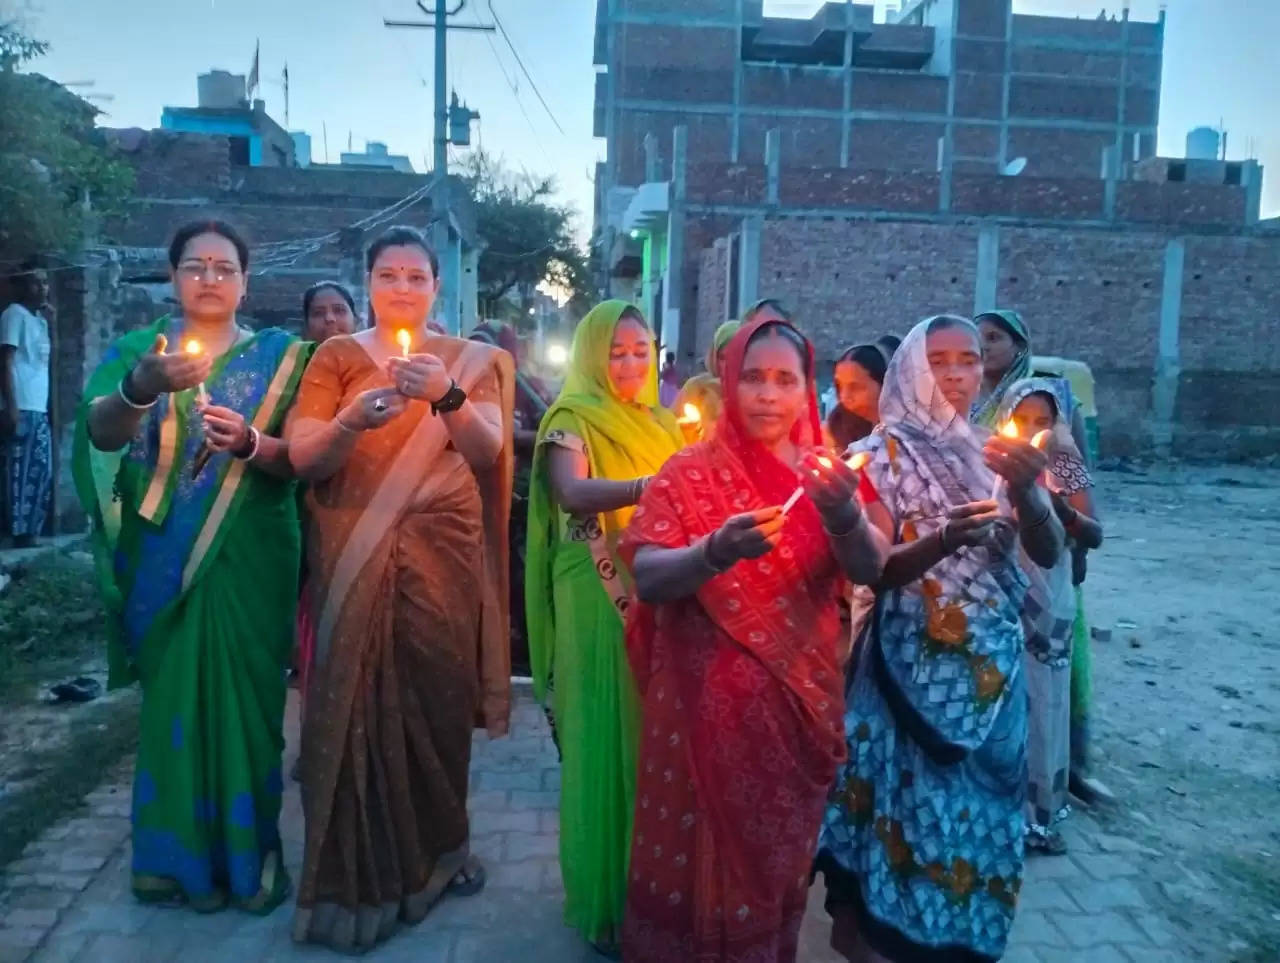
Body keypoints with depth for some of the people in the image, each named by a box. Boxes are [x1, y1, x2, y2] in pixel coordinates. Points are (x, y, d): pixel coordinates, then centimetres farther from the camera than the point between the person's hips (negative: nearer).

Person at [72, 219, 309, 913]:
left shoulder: (277, 355, 5)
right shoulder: (137, 349, 6)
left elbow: (300, 459, -1)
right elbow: (100, 432, -11)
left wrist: (249, 443, -22)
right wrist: (143, 387, -32)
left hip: (249, 558, -1)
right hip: (162, 557, 1)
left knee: (243, 697, 2)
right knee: (171, 696, 4)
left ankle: (247, 853, 16)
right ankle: (176, 852, 20)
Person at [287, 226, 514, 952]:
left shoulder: (471, 361, 7)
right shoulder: (337, 357, 4)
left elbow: (488, 450, -8)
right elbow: (302, 458, -4)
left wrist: (447, 396, -25)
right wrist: (353, 420, -23)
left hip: (444, 556, 1)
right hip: (356, 559, 0)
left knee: (439, 696, 4)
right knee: (361, 700, -1)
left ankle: (438, 846, 27)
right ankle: (365, 872, 16)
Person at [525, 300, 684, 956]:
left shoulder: (662, 424, 15)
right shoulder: (573, 420, -4)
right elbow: (571, 493, -24)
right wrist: (649, 487, -37)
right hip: (600, 605, -5)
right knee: (607, 740, 0)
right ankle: (606, 897, 15)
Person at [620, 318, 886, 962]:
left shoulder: (824, 473, 4)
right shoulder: (691, 472, -5)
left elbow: (871, 570, -8)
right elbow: (646, 577, -15)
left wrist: (843, 516, -29)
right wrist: (715, 553, -35)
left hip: (802, 703, 3)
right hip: (706, 705, -3)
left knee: (779, 860, 16)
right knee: (701, 859, 6)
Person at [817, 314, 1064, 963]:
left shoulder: (997, 450, 7)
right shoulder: (888, 453, -5)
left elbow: (1048, 553, -1)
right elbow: (875, 566, -10)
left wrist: (1025, 490, -20)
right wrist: (944, 540, -29)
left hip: (994, 665, 4)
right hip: (917, 666, -4)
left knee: (979, 807, 12)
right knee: (914, 802, 1)